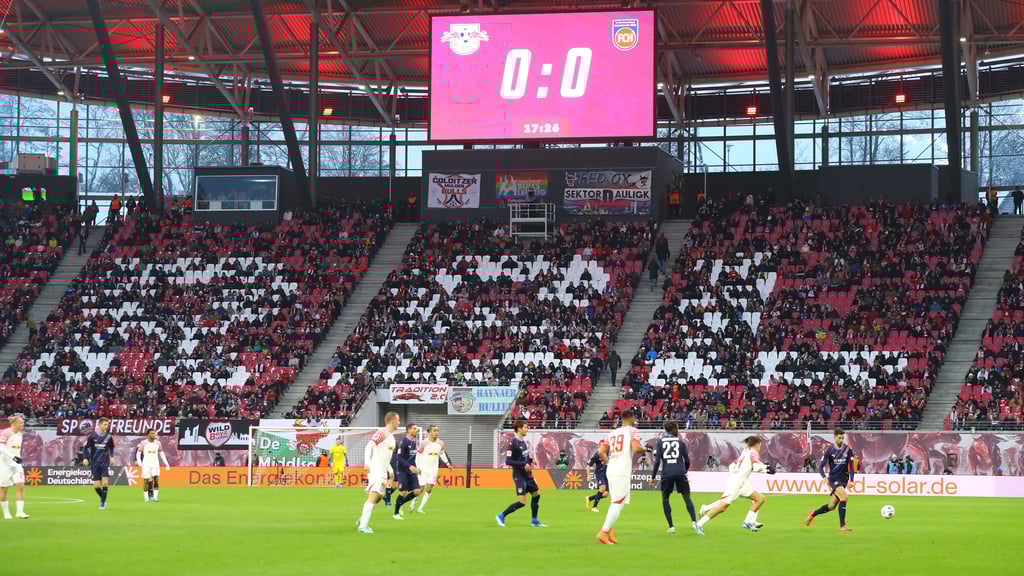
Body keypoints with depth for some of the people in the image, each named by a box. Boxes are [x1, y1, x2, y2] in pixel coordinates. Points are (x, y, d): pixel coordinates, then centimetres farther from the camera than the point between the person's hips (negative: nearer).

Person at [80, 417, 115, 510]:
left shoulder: (108, 436, 0)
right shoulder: (92, 435, -5)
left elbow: (111, 447, 18)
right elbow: (85, 447, 0)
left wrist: (112, 456, 5)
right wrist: (85, 458, -11)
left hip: (105, 463, 1)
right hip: (94, 463, -1)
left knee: (105, 483, -13)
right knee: (96, 485, -2)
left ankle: (103, 502, -2)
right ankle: (103, 499, 23)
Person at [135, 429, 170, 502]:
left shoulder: (157, 443, 7)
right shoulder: (144, 443, -3)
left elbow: (161, 453, 16)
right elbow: (138, 453, -2)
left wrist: (166, 463, 10)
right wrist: (139, 463, -16)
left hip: (155, 464, 2)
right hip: (146, 464, -2)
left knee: (156, 479, -12)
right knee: (146, 480, 0)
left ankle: (155, 496, -7)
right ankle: (146, 497, 10)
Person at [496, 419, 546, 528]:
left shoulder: (523, 441, 7)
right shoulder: (514, 443, -19)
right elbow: (508, 461, -22)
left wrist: (531, 460, 3)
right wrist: (523, 464, -24)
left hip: (527, 474, 9)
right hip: (519, 475, -9)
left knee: (536, 494, 16)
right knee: (522, 502, -12)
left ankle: (534, 521, 28)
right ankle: (501, 516, 2)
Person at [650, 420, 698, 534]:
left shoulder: (660, 442, 7)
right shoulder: (680, 441, 9)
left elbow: (657, 461, -1)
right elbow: (687, 461, 9)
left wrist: (653, 477, 5)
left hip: (667, 473, 0)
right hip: (680, 472, 0)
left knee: (665, 499, 16)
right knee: (687, 498, 7)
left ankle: (671, 526, 8)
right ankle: (694, 522, -12)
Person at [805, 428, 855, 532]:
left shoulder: (848, 450, 1)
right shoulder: (829, 450, -5)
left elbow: (851, 466, 4)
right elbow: (821, 466, -4)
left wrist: (851, 480, -8)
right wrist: (824, 477, -22)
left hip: (843, 479, 3)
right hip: (833, 479, -3)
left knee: (831, 506, 5)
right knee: (844, 496, -27)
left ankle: (813, 514, 33)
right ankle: (842, 525, -21)